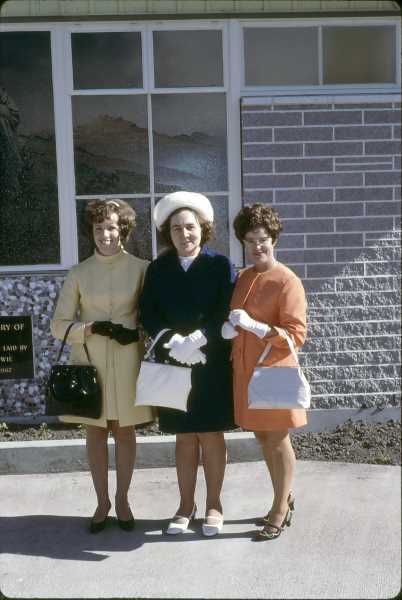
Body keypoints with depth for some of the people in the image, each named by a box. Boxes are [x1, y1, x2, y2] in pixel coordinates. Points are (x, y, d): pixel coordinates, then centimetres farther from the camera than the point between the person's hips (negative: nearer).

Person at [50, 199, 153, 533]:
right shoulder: (79, 273, 0)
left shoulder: (141, 269, -2)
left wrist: (138, 333, -13)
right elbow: (59, 325, 0)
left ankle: (122, 500, 25)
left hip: (127, 361, -1)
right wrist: (93, 328, -14)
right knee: (95, 431, 9)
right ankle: (102, 502, 24)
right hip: (90, 361, 1)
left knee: (125, 430, 9)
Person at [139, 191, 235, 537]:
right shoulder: (158, 269, 5)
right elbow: (148, 313, -1)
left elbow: (226, 313, -10)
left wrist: (196, 340, -21)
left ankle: (214, 505, 21)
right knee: (184, 437, 11)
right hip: (172, 363, 2)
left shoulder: (220, 265, -4)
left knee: (211, 435, 7)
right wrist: (172, 341, -17)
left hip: (211, 364, -2)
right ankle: (186, 506, 23)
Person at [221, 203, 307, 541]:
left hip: (274, 372, -7)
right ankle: (285, 497, 35)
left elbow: (296, 335, -15)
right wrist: (229, 329, -3)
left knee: (277, 441, 5)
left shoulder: (288, 281, -12)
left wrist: (253, 325, -26)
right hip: (246, 371, 7)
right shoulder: (242, 277, 9)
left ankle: (281, 511, 21)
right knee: (263, 438, 16)